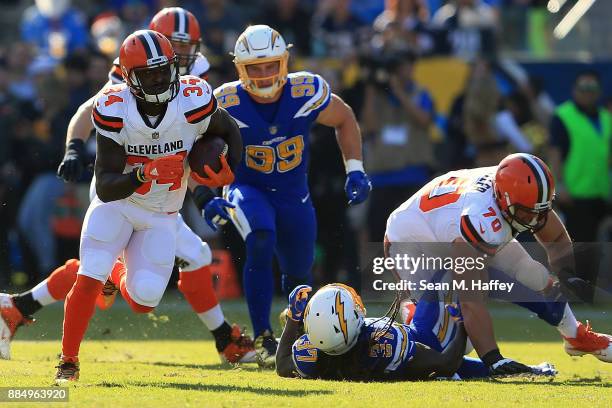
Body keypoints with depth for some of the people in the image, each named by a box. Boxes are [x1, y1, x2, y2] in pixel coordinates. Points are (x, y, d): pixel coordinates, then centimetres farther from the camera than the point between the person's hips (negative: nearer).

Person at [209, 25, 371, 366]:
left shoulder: (307, 93, -21)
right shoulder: (227, 104, -24)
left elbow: (344, 120, 0)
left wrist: (355, 171, -5)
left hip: (294, 196, 3)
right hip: (248, 189, -3)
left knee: (298, 274, 16)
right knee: (261, 244, -32)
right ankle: (264, 339, -25)